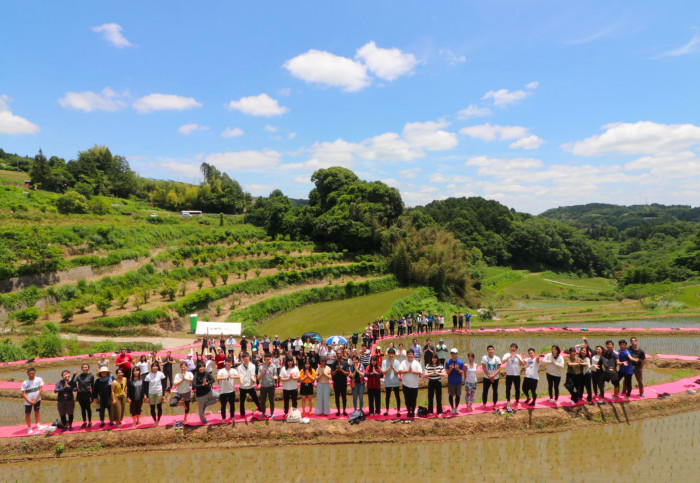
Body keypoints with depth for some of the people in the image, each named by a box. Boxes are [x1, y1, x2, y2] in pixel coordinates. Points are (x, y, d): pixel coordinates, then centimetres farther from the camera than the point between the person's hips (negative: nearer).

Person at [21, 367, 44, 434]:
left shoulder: (39, 379, -10)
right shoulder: (25, 383, -13)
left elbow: (40, 390, -9)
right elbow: (23, 394, -12)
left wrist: (35, 399, -14)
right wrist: (29, 401, -19)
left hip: (37, 399, 2)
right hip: (28, 401, -1)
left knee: (36, 412, 17)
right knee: (27, 414, 4)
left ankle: (37, 424, 36)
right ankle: (29, 427, 18)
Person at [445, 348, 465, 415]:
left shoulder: (460, 362, -2)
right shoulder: (448, 362, -5)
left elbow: (462, 373, -1)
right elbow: (447, 373, -4)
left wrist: (458, 369, -20)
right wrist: (450, 369, -23)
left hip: (458, 382, 1)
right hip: (451, 382, -1)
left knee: (458, 395, 6)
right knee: (451, 395, 6)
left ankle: (456, 408, 21)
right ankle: (452, 408, 20)